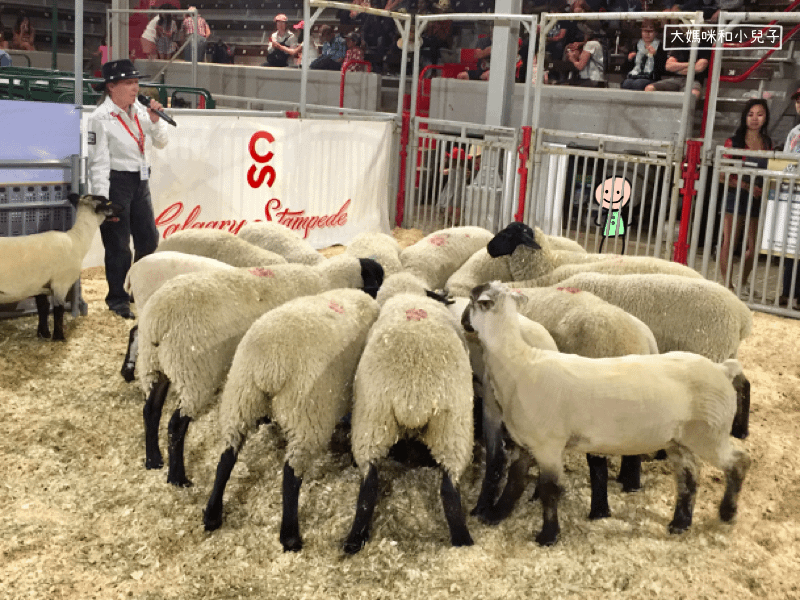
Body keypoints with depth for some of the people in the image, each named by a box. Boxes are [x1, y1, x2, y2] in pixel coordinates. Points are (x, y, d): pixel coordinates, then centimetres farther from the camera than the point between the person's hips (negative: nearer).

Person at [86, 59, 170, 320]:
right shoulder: (101, 118, -13)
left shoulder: (139, 110, 6)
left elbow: (161, 142, 13)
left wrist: (155, 120, -6)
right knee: (118, 246, 0)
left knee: (149, 239, 12)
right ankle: (118, 299, 14)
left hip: (140, 181, 7)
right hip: (116, 182, -7)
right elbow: (98, 162, -15)